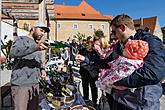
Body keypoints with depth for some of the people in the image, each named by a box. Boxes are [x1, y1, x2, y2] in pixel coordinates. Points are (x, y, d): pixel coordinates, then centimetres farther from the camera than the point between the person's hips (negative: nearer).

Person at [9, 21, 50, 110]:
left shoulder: (37, 44, 20)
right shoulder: (21, 39, -3)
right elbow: (13, 53, -24)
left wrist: (41, 69, 5)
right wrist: (35, 47, -37)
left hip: (35, 84, 7)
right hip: (21, 84, -7)